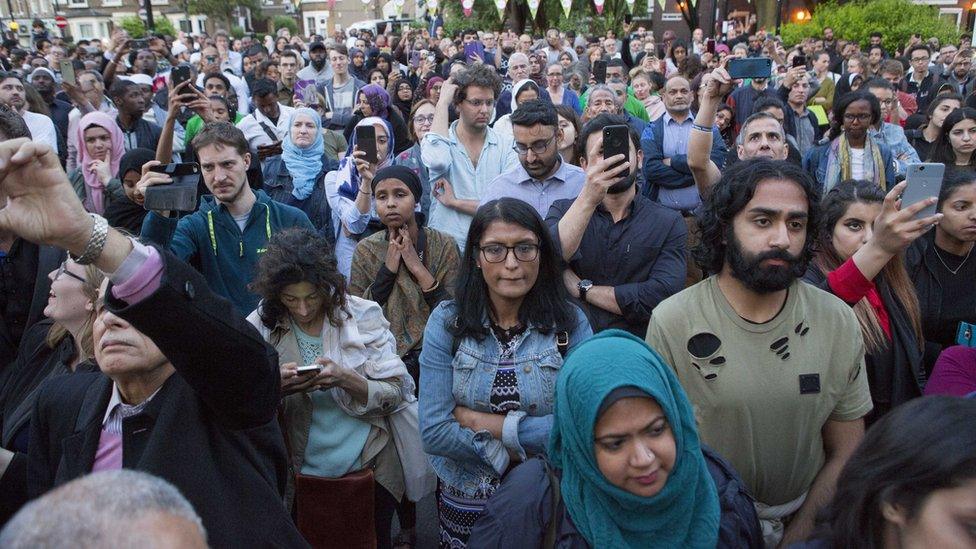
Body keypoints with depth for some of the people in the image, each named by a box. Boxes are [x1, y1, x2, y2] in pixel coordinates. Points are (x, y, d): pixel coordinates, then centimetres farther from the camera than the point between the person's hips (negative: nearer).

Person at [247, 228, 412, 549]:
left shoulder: (362, 315, -10)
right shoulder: (260, 327, -6)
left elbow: (396, 395, -10)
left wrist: (346, 380, -27)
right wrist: (275, 388, -24)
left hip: (369, 469, 0)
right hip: (298, 474, 1)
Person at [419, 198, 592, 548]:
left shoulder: (570, 323, -12)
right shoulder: (446, 322, -11)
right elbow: (434, 433, -15)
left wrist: (481, 422, -20)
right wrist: (517, 453, -19)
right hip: (465, 504, 1)